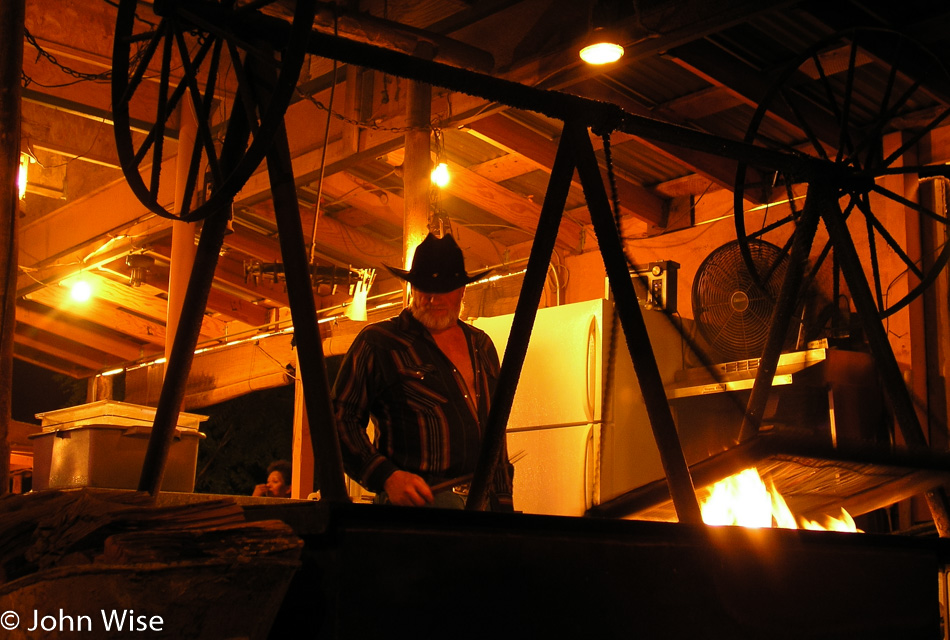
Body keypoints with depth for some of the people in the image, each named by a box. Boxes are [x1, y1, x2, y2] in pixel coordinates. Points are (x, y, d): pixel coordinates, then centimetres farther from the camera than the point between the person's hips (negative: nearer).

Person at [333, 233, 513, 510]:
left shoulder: (481, 344, 20)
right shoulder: (377, 342, 2)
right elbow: (340, 418, -2)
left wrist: (504, 499, 16)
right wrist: (386, 477, -15)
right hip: (419, 500, -5)